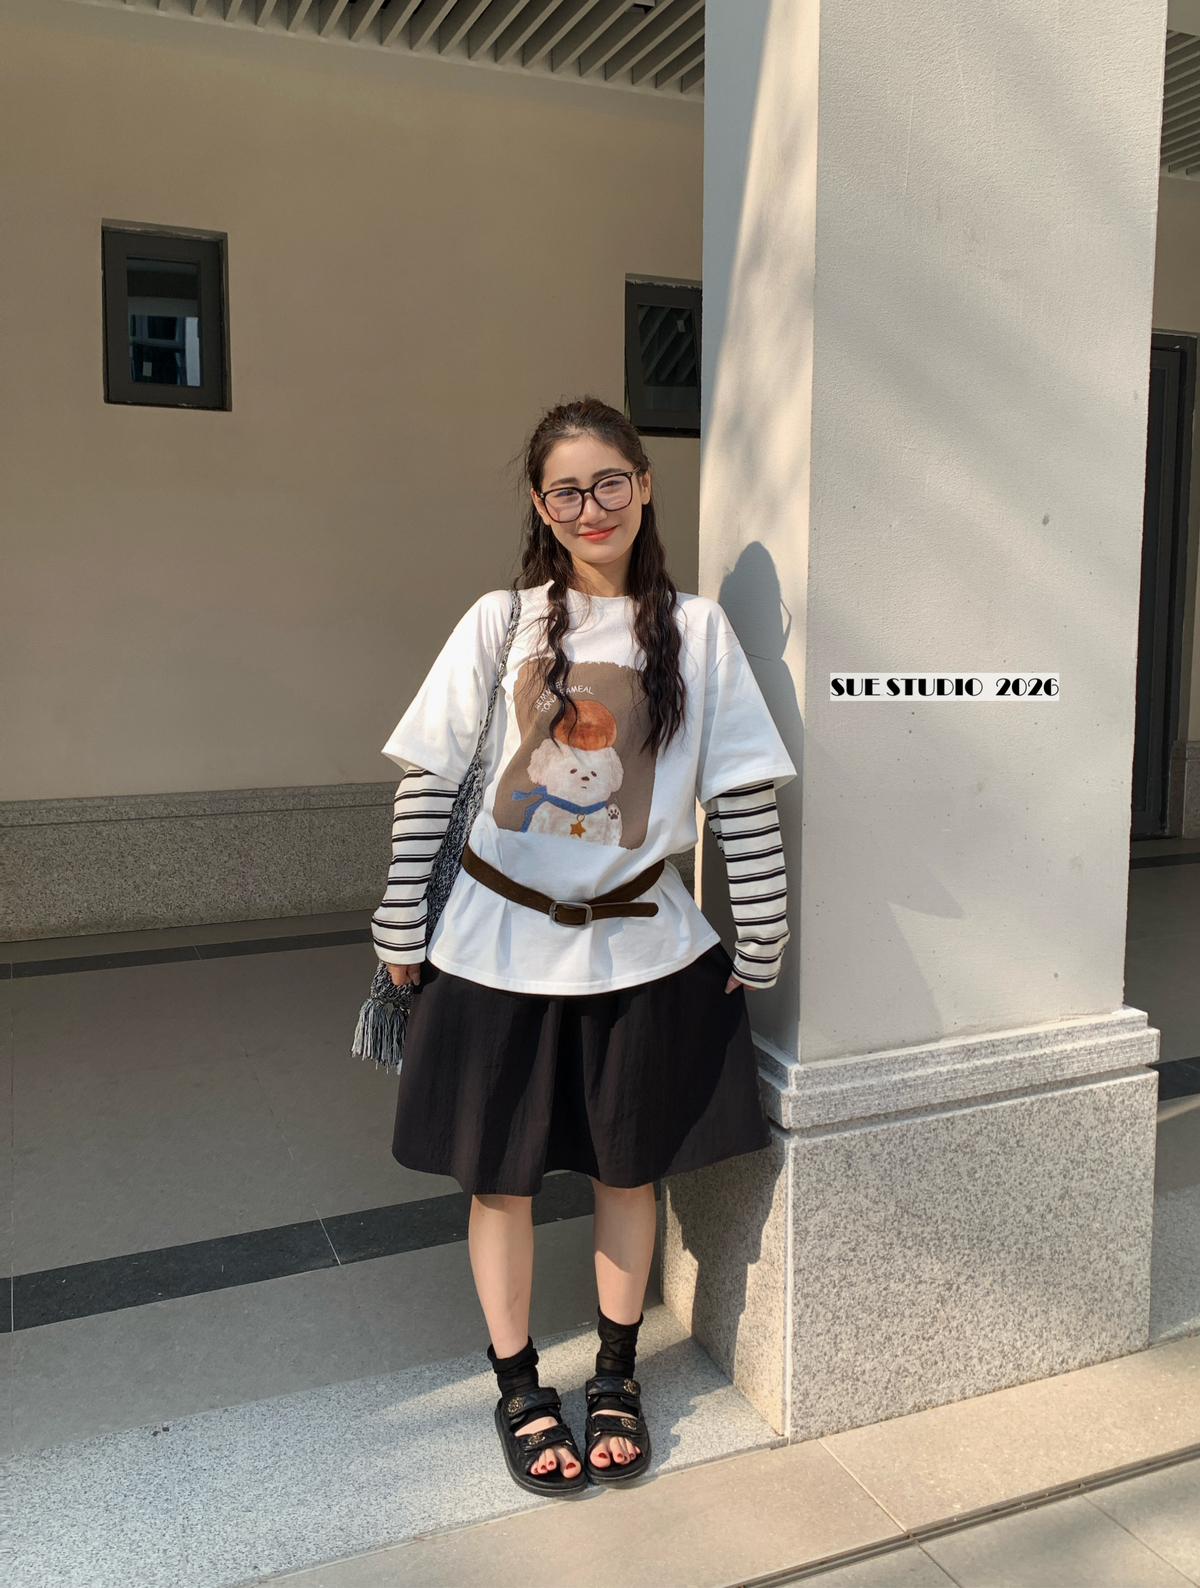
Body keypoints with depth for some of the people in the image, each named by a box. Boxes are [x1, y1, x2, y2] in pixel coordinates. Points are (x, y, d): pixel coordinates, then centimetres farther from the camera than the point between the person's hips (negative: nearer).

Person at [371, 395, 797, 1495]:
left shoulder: (695, 629, -2)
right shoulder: (499, 623, -3)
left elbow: (743, 795, -1)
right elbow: (429, 782, -2)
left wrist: (759, 940, -1)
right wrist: (402, 930, -2)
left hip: (640, 943, 1)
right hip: (500, 942, 0)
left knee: (628, 1167, 14)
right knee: (501, 1175, 10)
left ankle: (617, 1374, 36)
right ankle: (519, 1387, 32)